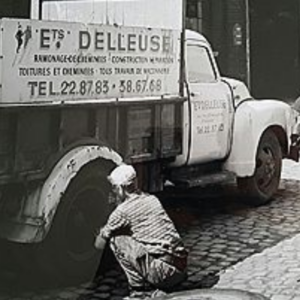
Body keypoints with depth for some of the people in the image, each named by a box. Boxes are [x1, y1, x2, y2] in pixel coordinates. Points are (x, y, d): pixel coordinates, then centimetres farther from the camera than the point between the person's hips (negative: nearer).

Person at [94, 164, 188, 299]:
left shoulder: (122, 211, -6)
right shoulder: (152, 199, 15)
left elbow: (99, 244, 9)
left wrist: (102, 234, 33)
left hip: (164, 272, -8)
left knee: (116, 240, -1)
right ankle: (154, 287, 16)